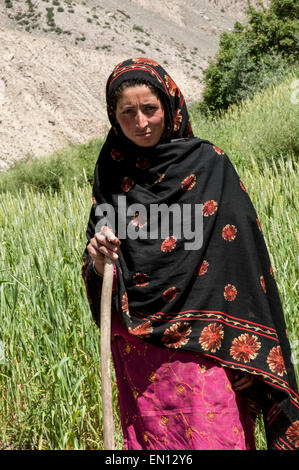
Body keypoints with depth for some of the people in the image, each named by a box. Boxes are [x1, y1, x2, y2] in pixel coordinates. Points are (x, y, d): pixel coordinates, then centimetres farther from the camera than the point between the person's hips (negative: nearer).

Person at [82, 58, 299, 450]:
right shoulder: (112, 173, 8)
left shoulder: (208, 164, -4)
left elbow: (244, 254, -7)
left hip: (203, 343, -4)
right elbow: (99, 274, 12)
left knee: (214, 440, -4)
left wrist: (245, 348, -12)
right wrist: (99, 257, -12)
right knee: (150, 443, 12)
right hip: (137, 347, 4)